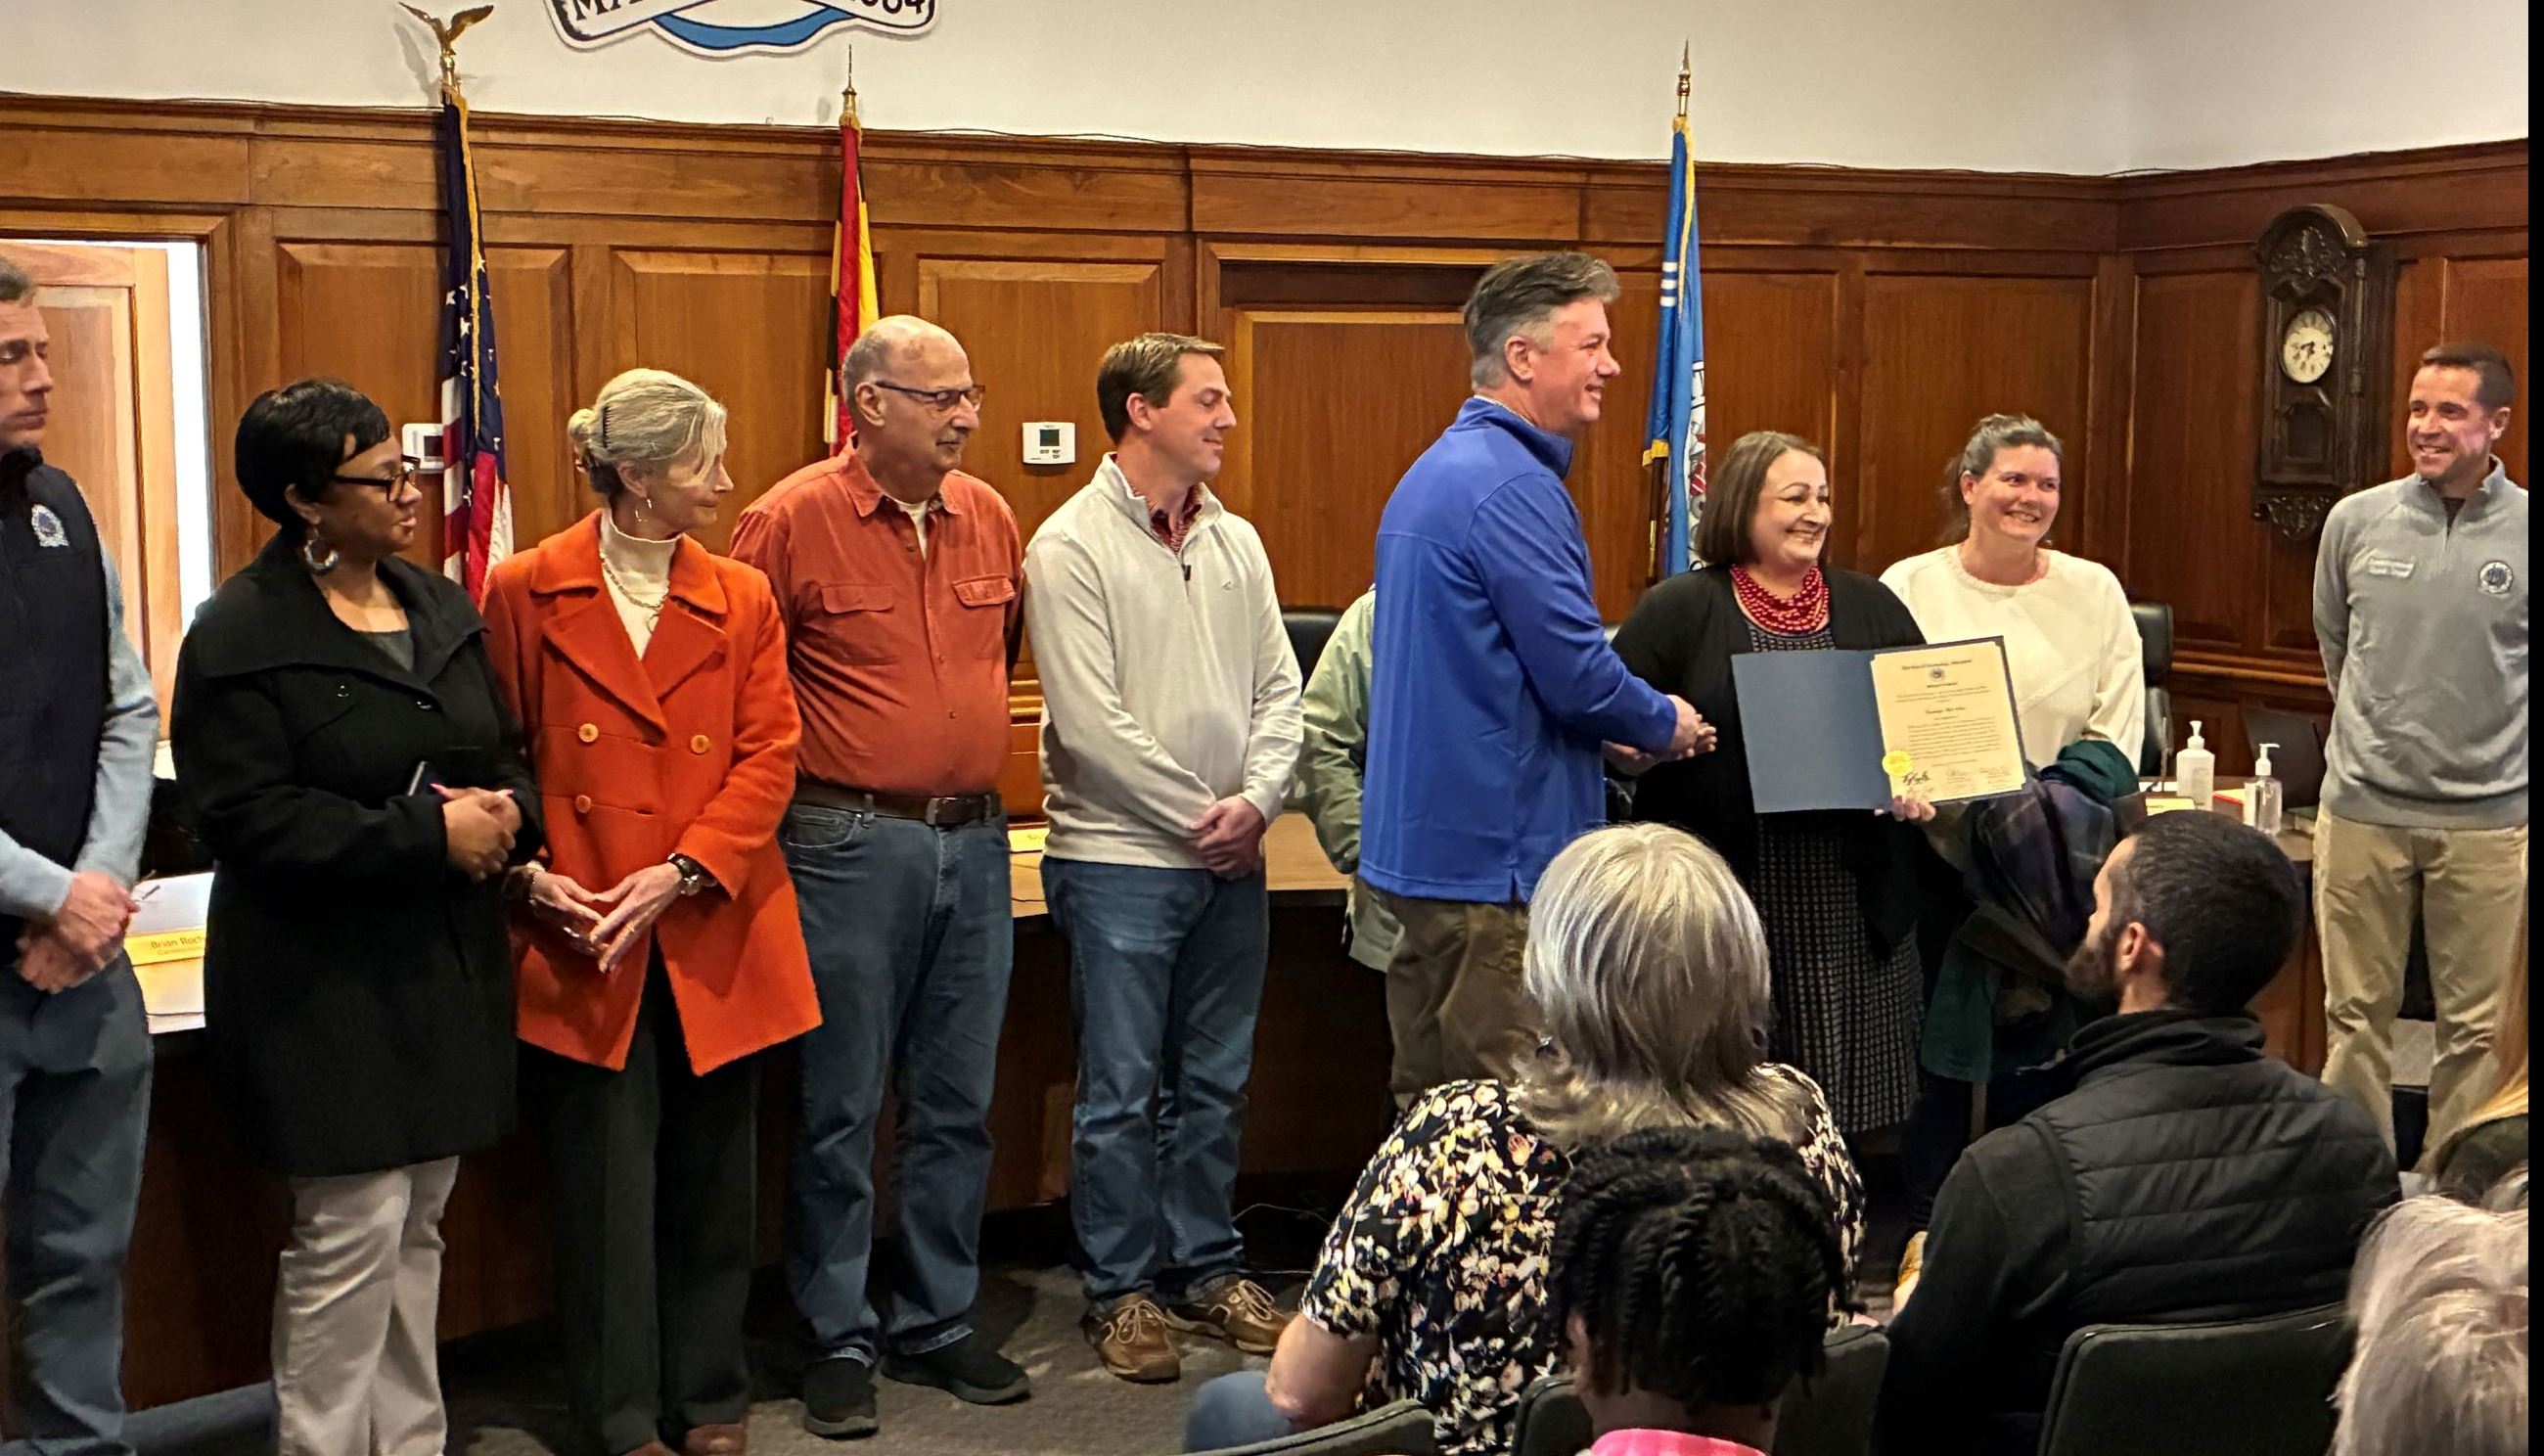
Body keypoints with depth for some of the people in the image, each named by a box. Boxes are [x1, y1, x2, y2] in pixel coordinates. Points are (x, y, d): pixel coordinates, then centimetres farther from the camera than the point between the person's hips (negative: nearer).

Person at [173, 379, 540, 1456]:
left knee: (417, 1225, 14)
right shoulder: (241, 635, -11)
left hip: (447, 963, 7)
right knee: (353, 1226, -5)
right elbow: (248, 819, -18)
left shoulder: (441, 608, 11)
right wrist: (429, 833, -20)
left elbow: (506, 753, 18)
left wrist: (508, 813, -6)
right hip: (324, 979, -7)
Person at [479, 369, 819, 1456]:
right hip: (584, 946, -2)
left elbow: (767, 759, -1)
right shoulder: (524, 594, 0)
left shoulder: (743, 601, 6)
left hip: (715, 936, 3)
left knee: (712, 1180, 11)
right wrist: (530, 878, -12)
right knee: (606, 1183, 3)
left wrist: (680, 872, -13)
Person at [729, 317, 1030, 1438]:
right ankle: (839, 1339, 16)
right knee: (841, 1107, 4)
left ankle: (937, 1323, 25)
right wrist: (802, 786, -6)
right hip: (850, 846, -5)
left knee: (956, 1103, 12)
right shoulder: (791, 520, -8)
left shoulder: (988, 516, 8)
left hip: (974, 841, 5)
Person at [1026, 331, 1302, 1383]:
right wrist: (1197, 816, -11)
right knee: (1121, 1094, 2)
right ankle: (1121, 1291, 14)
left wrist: (1256, 801, -8)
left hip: (1229, 860, 6)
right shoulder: (1071, 546, -8)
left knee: (1214, 1086, 13)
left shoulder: (1236, 541, 10)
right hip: (1119, 857, -6)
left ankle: (1208, 1270, 26)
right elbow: (1091, 725, -14)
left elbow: (1278, 689, 9)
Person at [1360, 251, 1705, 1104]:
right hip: (1496, 852, -10)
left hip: (1419, 841, 10)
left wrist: (1617, 731, 17)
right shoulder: (1512, 486, -17)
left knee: (1431, 1099, 15)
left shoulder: (1436, 471, 15)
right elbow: (1578, 675, -19)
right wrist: (1664, 727, 1)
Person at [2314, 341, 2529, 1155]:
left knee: (2477, 1027, 7)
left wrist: (2491, 742, 10)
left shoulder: (2525, 531, -6)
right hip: (2362, 809, 2)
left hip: (2488, 820, -1)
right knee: (2356, 1014, 10)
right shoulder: (2356, 520, 1)